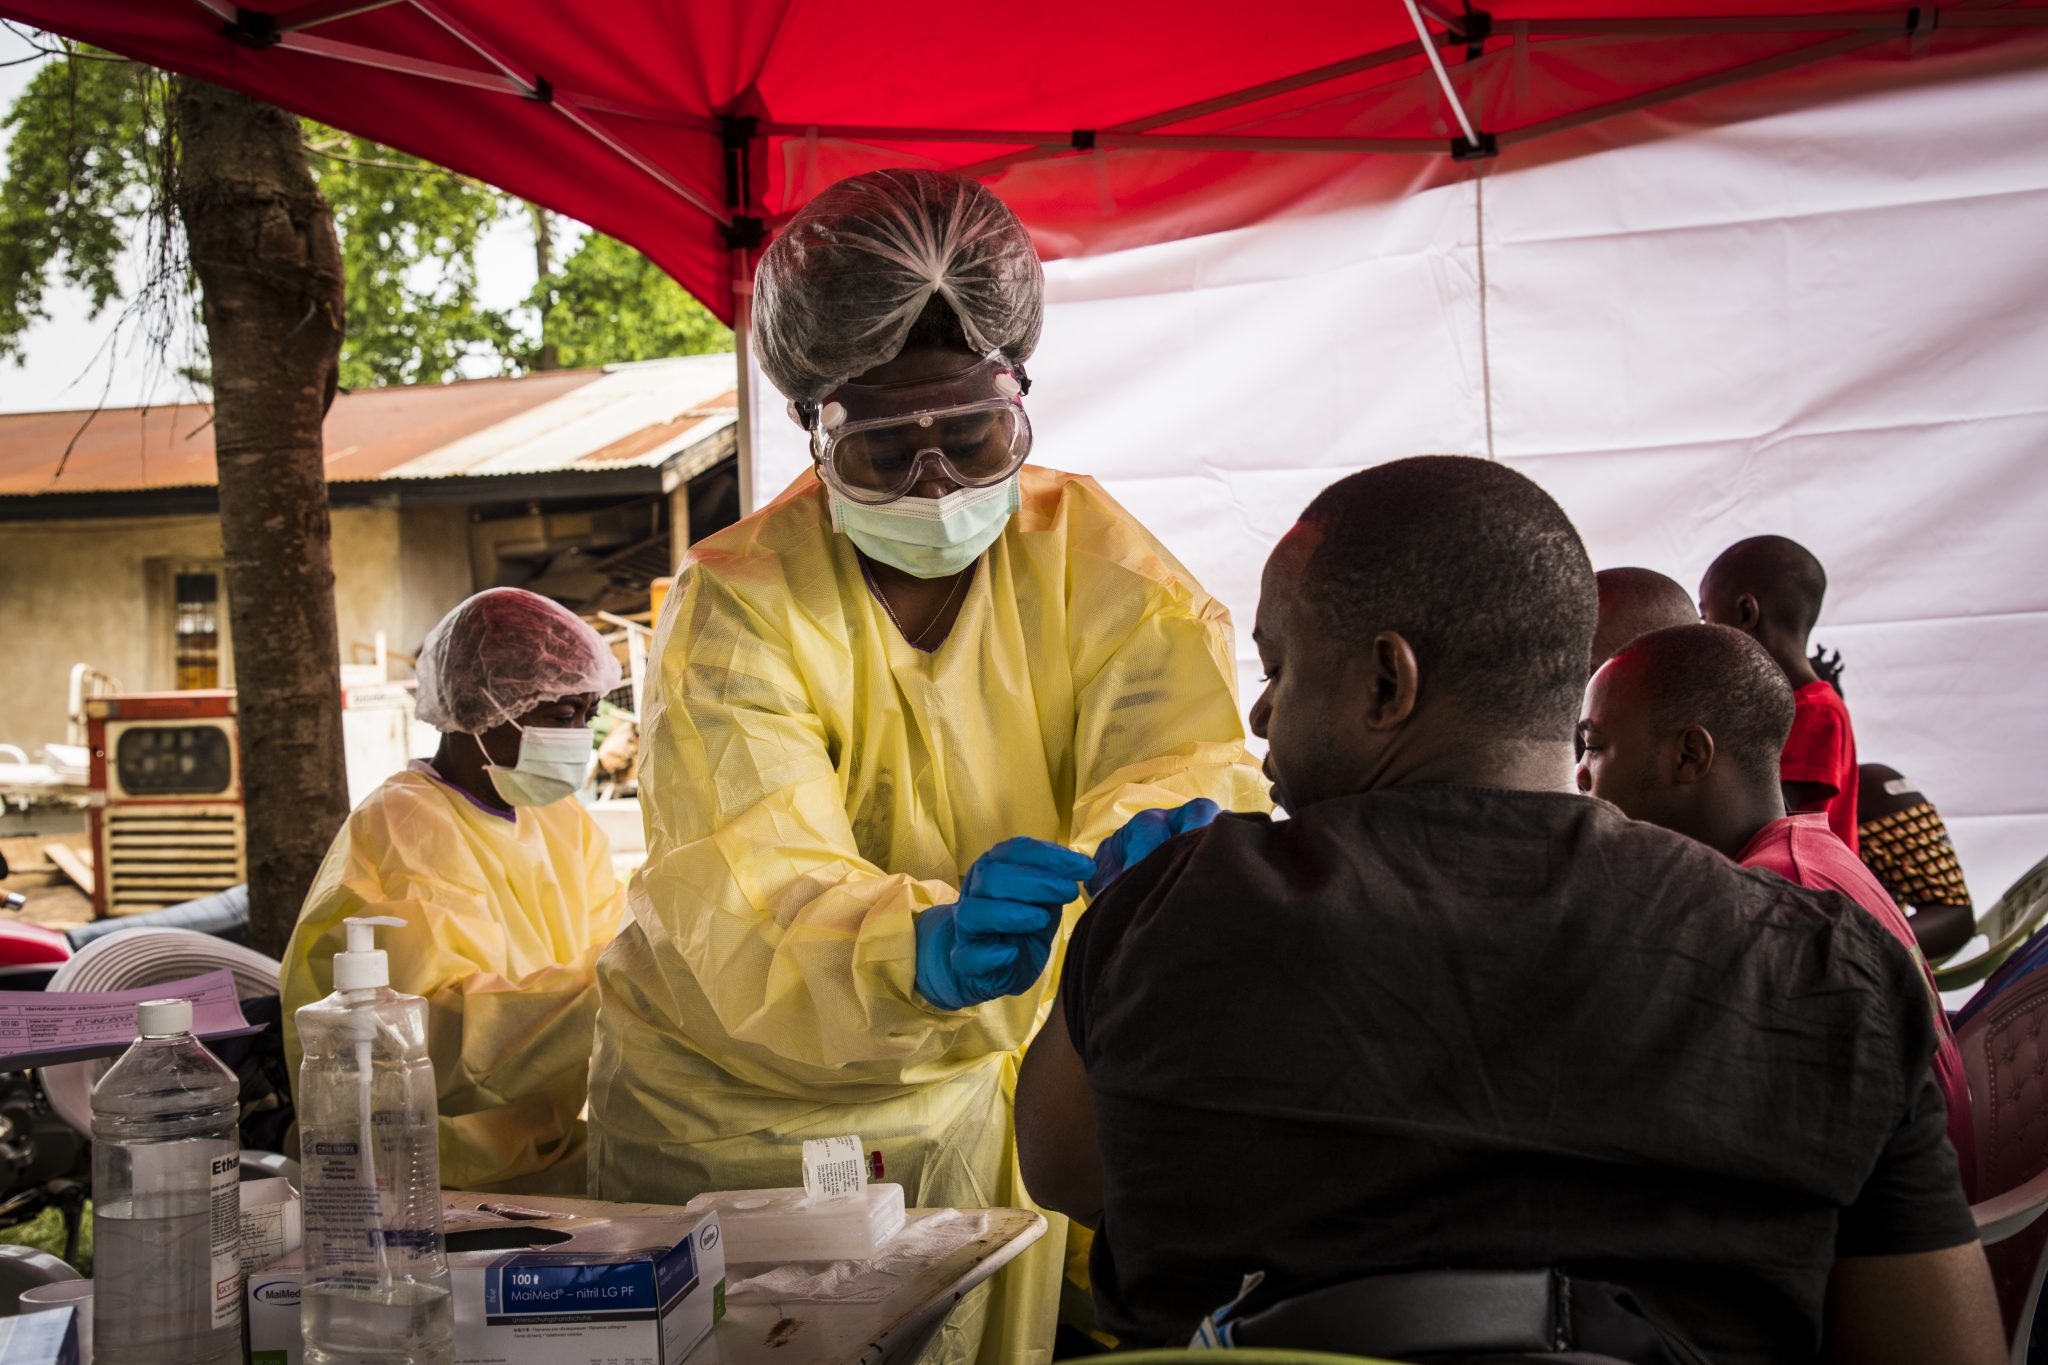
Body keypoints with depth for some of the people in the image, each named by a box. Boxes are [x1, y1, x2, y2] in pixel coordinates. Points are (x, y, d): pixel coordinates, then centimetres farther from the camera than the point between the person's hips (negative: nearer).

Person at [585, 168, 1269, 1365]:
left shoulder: (1088, 554, -8)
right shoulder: (738, 608, -19)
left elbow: (1178, 741, -23)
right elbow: (752, 907, -33)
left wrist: (1169, 828, -47)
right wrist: (926, 951, -54)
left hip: (971, 1078, 3)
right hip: (741, 1099, -2)